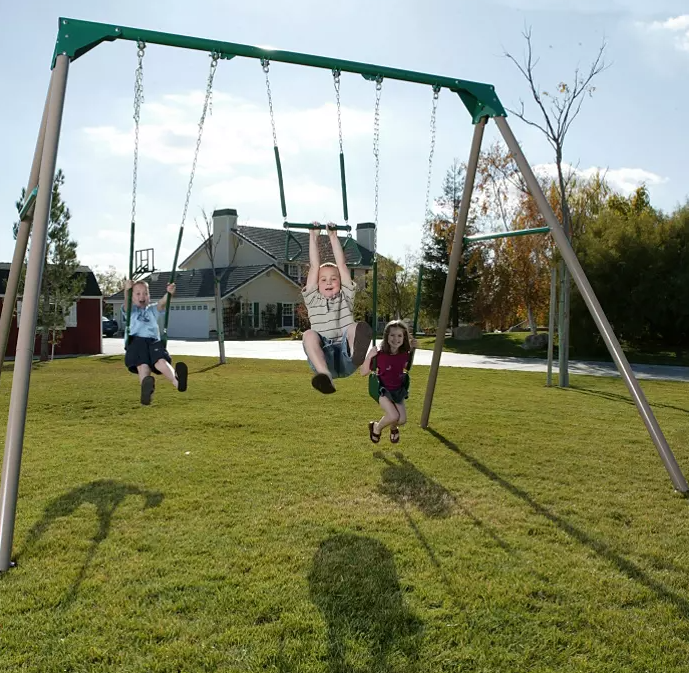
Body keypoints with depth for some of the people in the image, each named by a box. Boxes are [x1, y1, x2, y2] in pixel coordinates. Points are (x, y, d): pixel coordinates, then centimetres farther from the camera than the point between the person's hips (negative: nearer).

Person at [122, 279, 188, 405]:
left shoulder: (152, 310, 33)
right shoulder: (130, 310, 26)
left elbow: (162, 303, 11)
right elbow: (126, 303, 2)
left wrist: (169, 294, -11)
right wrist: (127, 290, -21)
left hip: (154, 341, 1)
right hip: (136, 341, -1)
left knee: (161, 360, -32)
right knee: (143, 364, -32)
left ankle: (177, 381, -61)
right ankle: (146, 388, -61)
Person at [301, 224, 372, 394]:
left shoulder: (346, 298, 23)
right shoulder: (313, 301, 22)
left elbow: (341, 264, 20)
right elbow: (314, 266, 19)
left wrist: (333, 236, 22)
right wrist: (313, 237, 20)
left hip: (345, 357, 0)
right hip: (323, 358, 0)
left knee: (357, 327, -29)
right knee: (309, 334, -31)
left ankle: (357, 354, -64)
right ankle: (324, 375, -55)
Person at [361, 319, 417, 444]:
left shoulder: (404, 354, -10)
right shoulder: (380, 355, -23)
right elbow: (363, 373, -18)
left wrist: (412, 349, -2)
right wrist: (369, 356, -34)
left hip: (398, 390, 4)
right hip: (383, 390, -4)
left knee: (402, 420, -8)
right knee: (393, 416, -24)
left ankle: (393, 427, 31)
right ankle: (376, 427, 10)